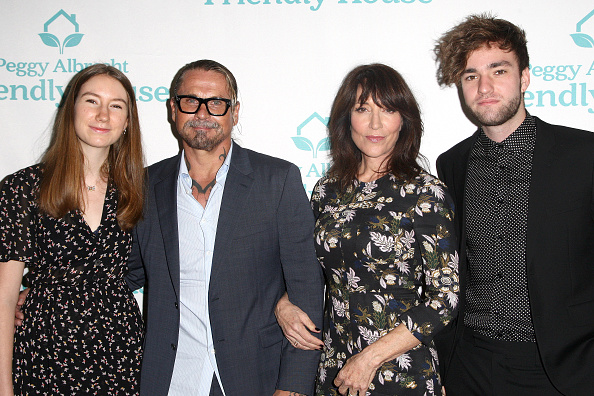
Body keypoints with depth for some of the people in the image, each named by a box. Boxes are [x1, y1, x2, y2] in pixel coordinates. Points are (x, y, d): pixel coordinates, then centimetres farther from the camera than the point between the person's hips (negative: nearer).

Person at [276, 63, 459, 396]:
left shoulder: (425, 193, -11)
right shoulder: (327, 190, 2)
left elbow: (445, 298, -13)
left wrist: (371, 357, -16)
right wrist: (284, 304, -5)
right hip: (333, 369, 4)